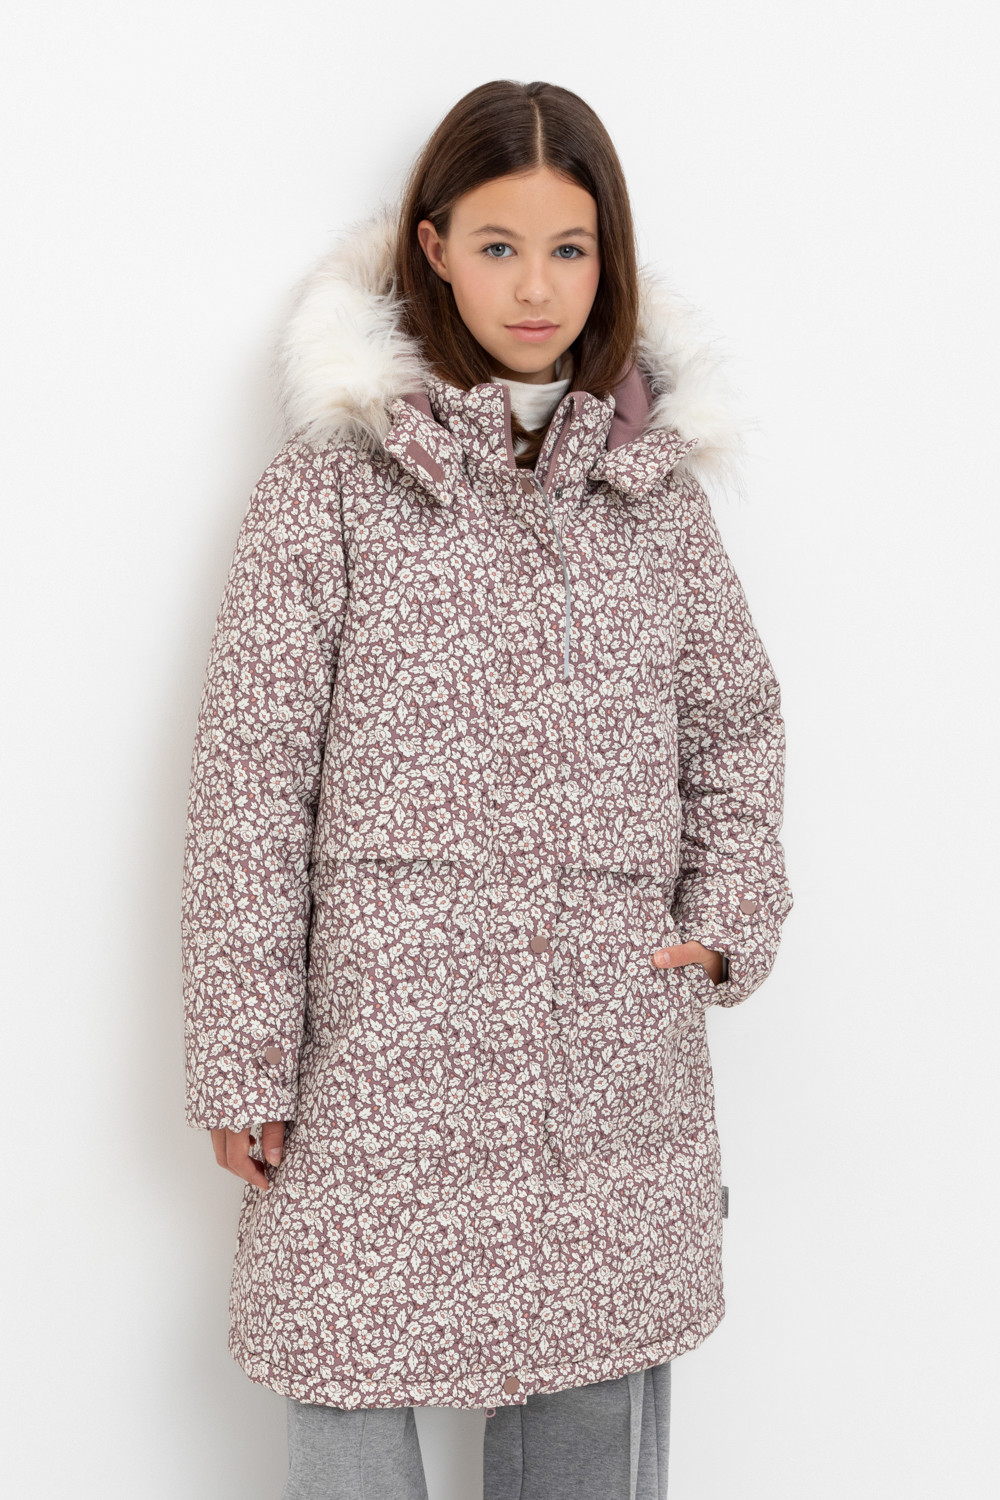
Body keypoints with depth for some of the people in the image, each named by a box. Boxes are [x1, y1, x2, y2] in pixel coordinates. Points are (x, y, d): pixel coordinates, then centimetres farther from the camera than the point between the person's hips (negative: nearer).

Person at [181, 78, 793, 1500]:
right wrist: (243, 1054, -5)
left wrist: (730, 918, 6)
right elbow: (253, 773, -2)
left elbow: (737, 716, 21)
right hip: (390, 1034, -3)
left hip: (620, 1055, 3)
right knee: (351, 1386, 2)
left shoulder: (657, 485, 10)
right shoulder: (335, 476, 0)